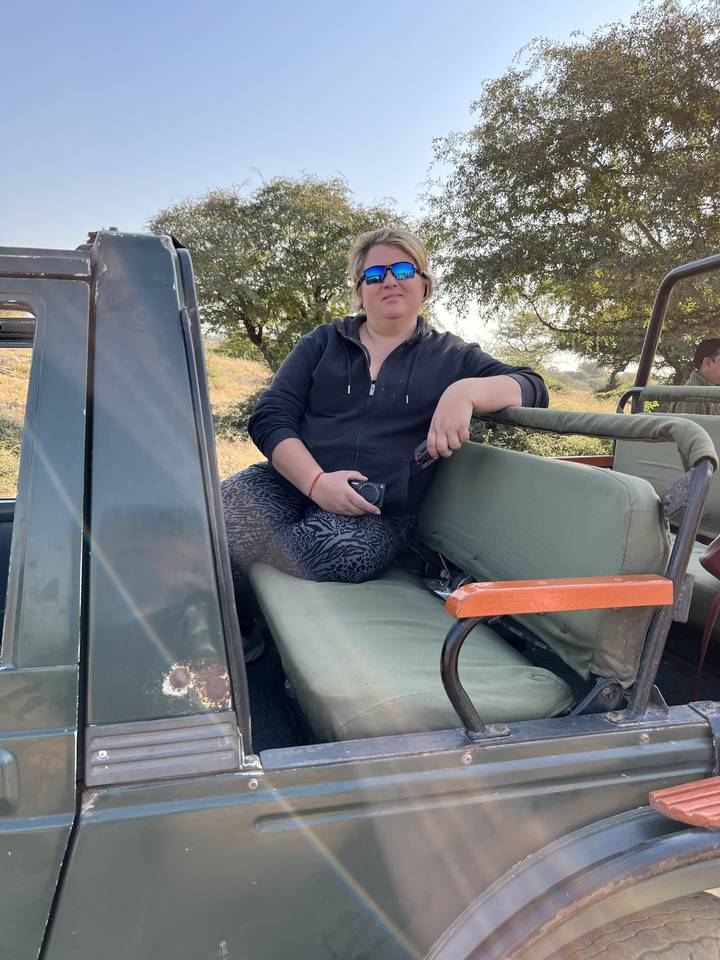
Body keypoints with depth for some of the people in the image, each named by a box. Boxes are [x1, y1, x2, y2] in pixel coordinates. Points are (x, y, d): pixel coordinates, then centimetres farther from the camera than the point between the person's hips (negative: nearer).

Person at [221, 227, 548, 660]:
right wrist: (317, 482, -14)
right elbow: (269, 417, 4)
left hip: (379, 515, -1)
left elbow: (531, 387, 1)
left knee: (332, 550, -36)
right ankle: (237, 640, -2)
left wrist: (466, 391, -21)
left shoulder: (452, 357, 12)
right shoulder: (324, 342, 14)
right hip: (290, 482, 2)